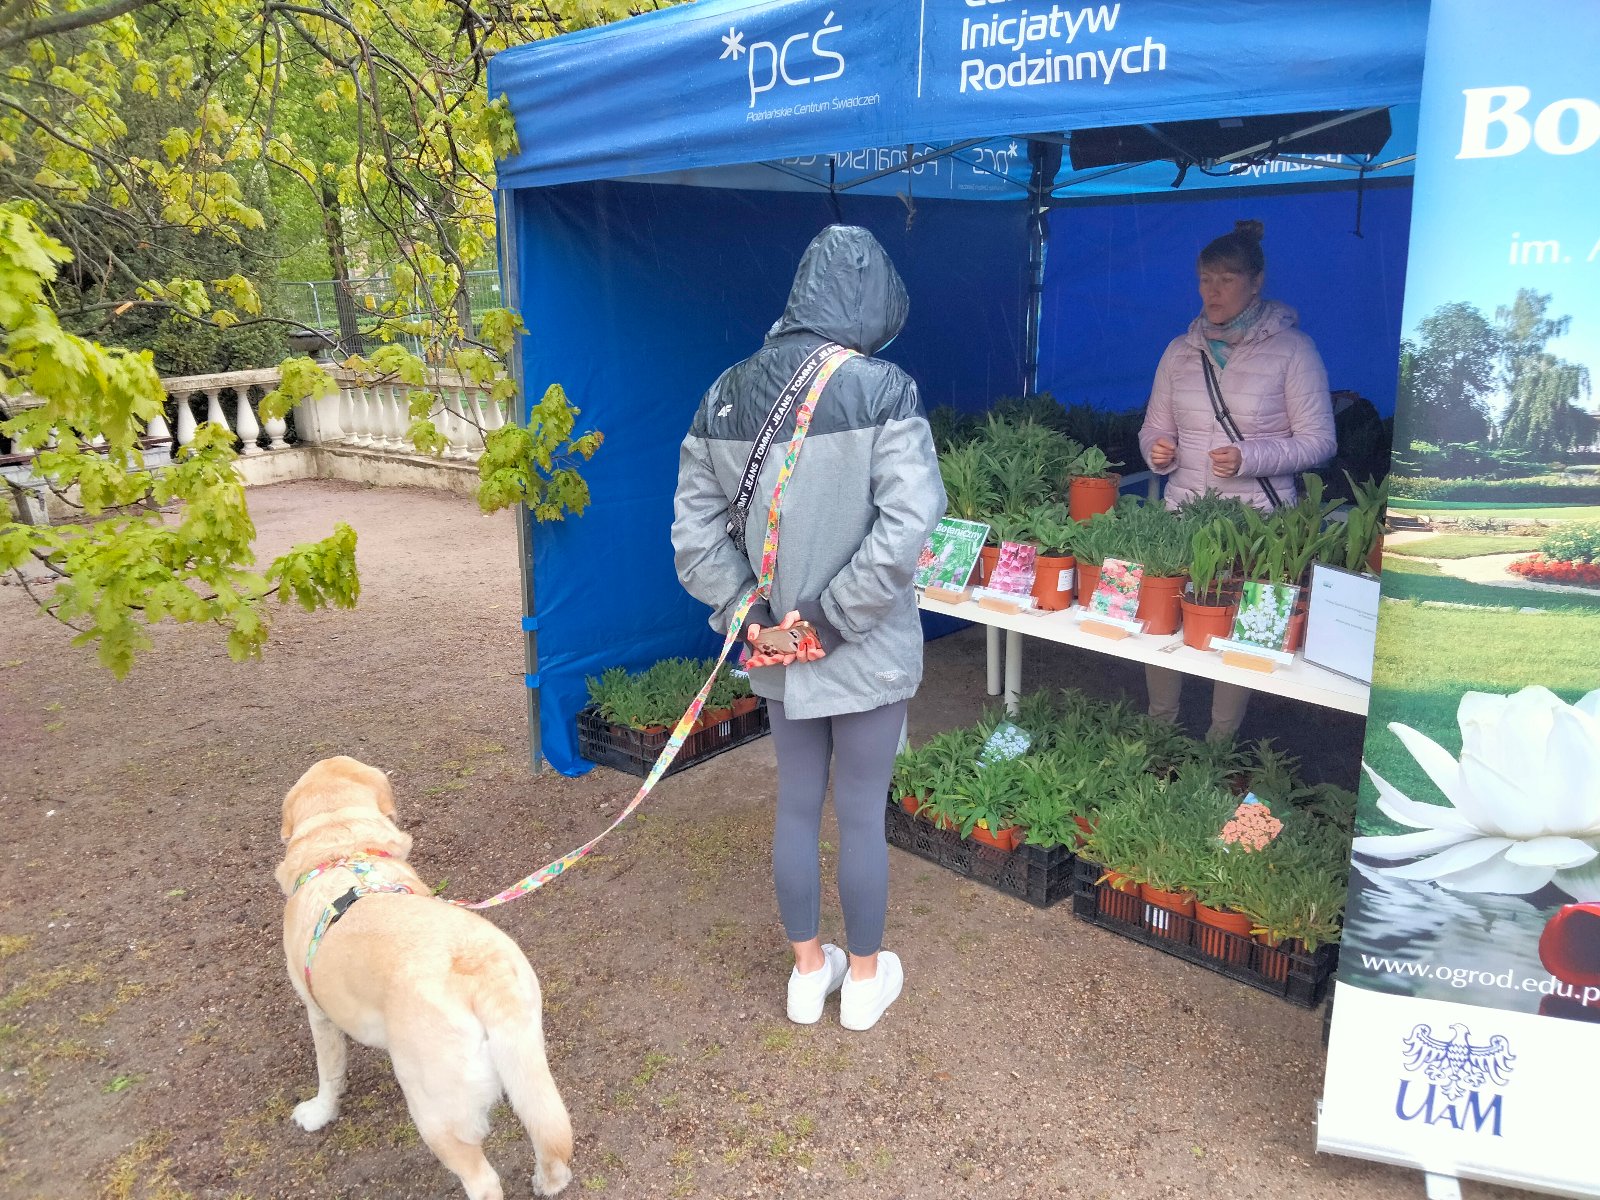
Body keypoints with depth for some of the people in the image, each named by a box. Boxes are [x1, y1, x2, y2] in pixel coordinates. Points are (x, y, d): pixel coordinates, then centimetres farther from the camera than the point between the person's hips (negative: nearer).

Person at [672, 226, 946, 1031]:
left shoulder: (728, 392, -1)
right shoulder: (881, 389, -16)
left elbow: (694, 528, -1)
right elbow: (907, 527, -25)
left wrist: (746, 613, -2)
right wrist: (832, 615, -16)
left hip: (778, 653, 4)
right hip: (868, 651, -4)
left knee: (797, 805, 19)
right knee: (862, 815, 12)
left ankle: (808, 970, 37)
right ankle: (865, 977, 33)